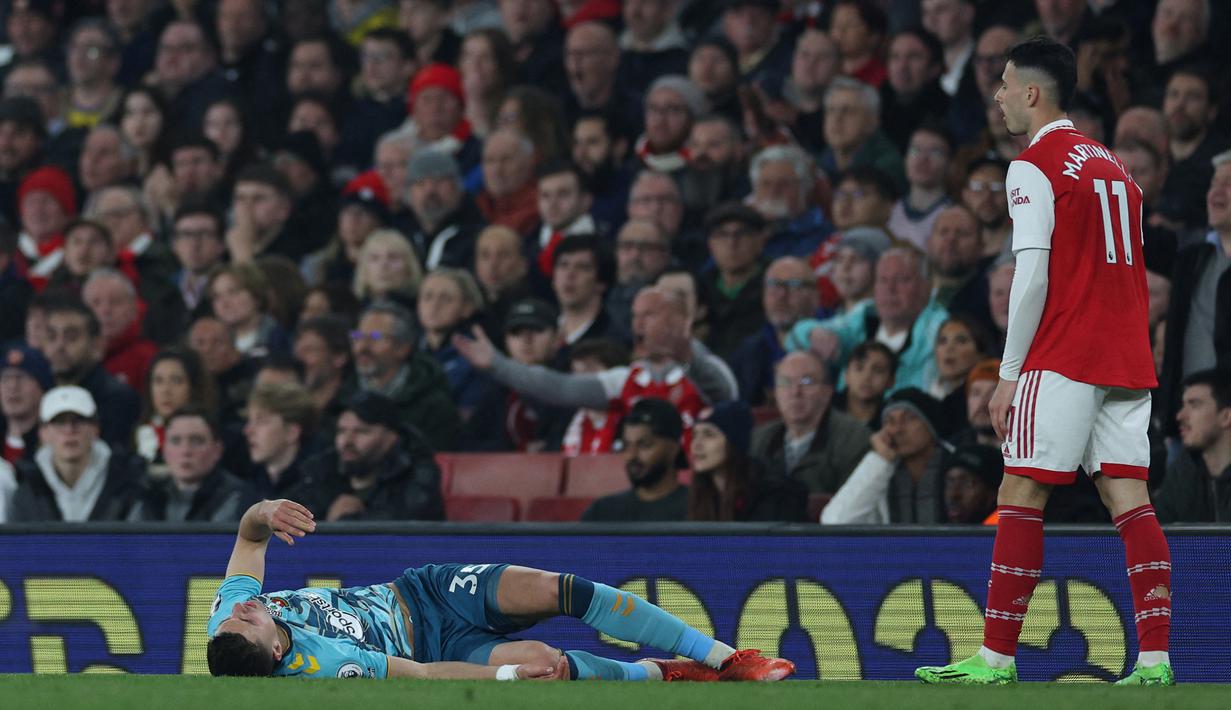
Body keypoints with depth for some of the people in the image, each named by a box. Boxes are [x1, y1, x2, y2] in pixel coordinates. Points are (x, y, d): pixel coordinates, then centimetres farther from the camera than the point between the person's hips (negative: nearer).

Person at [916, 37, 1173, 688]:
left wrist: (1010, 373, -10)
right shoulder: (1113, 167, 18)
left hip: (1062, 359, -7)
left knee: (1021, 495, -4)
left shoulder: (1035, 167, -6)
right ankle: (1154, 657, -7)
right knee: (1128, 496, 2)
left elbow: (1033, 275, -13)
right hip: (1127, 357, 7)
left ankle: (996, 658, -6)